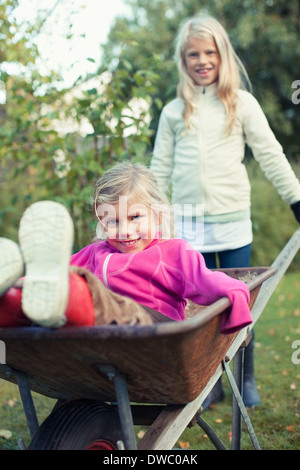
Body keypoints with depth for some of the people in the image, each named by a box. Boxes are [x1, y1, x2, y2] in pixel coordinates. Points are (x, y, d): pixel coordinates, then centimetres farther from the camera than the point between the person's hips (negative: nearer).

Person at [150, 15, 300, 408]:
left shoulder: (242, 103, 5)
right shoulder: (174, 111, 9)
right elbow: (160, 168, 13)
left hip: (232, 218, -1)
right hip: (187, 223, 1)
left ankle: (247, 380, 21)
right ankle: (211, 383, 18)